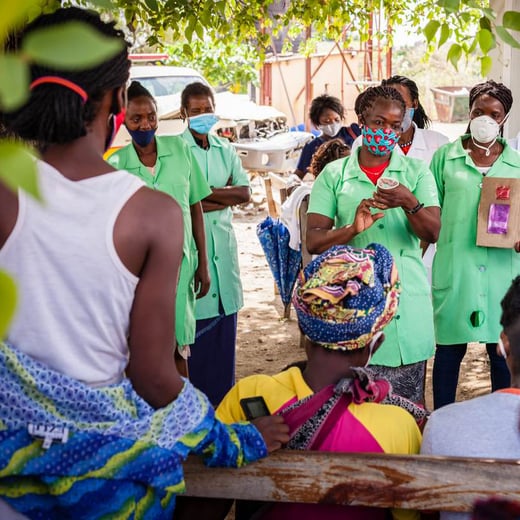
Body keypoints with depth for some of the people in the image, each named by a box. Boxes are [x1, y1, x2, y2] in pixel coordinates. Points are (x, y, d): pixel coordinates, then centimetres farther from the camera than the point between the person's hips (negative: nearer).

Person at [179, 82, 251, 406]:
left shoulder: (226, 150, 13)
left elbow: (245, 192, 2)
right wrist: (225, 196, -10)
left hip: (223, 244, 6)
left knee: (225, 323, 10)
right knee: (195, 325, -5)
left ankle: (223, 400, 21)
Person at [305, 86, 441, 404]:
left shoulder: (417, 172, 8)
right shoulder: (334, 175, 6)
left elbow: (433, 234, -3)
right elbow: (314, 241, -1)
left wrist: (409, 202, -22)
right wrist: (352, 229, -19)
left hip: (408, 303, 1)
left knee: (410, 407, 4)